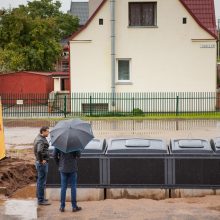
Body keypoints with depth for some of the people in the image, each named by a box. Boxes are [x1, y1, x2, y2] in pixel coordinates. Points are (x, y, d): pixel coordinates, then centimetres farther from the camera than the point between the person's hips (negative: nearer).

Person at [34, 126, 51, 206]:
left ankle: (40, 197, 30)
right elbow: (39, 151, -38)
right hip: (42, 163, -10)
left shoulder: (38, 138, 11)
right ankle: (41, 200, 2)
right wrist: (41, 160, -24)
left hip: (40, 163, 10)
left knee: (40, 181, 19)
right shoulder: (41, 141, -21)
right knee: (42, 182, -4)